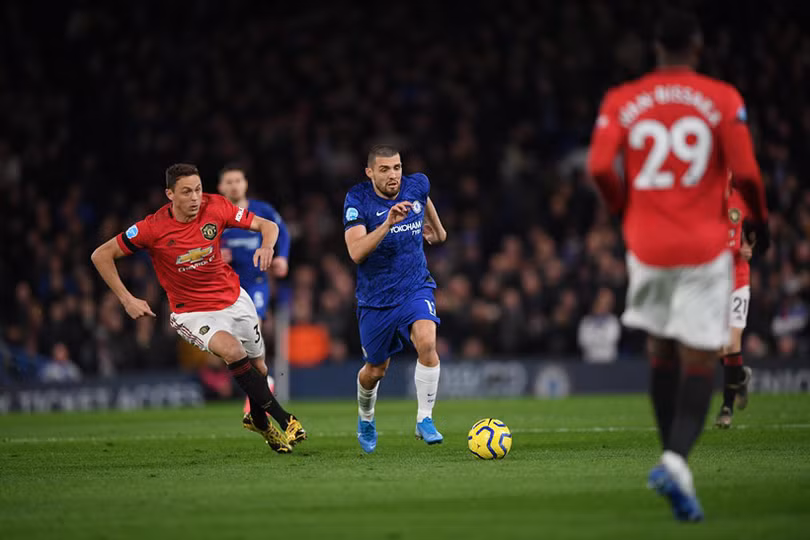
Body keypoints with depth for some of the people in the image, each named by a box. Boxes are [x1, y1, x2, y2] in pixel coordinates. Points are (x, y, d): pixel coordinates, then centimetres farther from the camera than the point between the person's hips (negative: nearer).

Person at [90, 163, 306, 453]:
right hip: (192, 311, -4)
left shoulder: (215, 207, -13)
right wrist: (127, 299, -15)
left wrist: (267, 246, -25)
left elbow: (267, 225, -2)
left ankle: (258, 419, 43)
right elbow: (101, 255, -13)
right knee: (231, 350, -30)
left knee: (258, 366, 10)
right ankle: (284, 419, -23)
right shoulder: (153, 228, -21)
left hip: (234, 299, 4)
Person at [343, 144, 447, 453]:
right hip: (376, 298, -1)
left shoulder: (416, 186, -5)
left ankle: (424, 419, -16)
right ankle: (365, 418, 44)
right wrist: (388, 224, -39)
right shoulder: (357, 199, -15)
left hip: (415, 288, 1)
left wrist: (437, 228, 37)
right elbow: (356, 252, -28)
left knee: (426, 342, -27)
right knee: (376, 370, 11)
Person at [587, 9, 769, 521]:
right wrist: (760, 220, 10)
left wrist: (625, 209, 12)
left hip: (646, 244, 3)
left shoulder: (622, 100, 4)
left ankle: (674, 459, 18)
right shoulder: (722, 100, -2)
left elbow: (600, 167, -6)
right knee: (700, 361, -3)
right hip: (704, 245, -3)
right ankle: (677, 461, -22)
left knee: (662, 354, 18)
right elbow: (745, 172, -8)